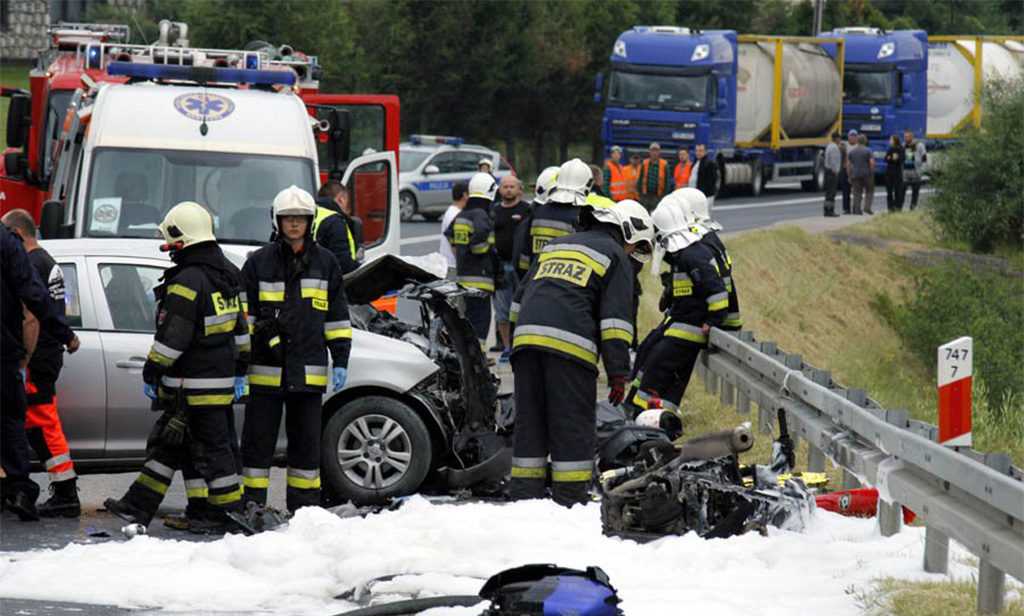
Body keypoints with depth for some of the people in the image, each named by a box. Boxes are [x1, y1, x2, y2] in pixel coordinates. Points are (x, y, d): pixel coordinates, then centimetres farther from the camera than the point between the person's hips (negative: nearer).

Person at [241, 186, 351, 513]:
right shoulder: (259, 262, 4)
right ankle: (251, 503, 6)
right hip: (265, 370, -1)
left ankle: (304, 506, 16)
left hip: (309, 370, 1)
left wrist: (340, 361, 5)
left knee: (306, 439, 7)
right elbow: (243, 314, 5)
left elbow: (337, 317, 12)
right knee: (258, 437, 0)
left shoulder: (325, 263, 9)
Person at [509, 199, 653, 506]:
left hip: (526, 340, 6)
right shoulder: (615, 256, 8)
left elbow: (520, 299, 29)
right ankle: (570, 498, -3)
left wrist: (517, 348, 31)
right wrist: (618, 373, -6)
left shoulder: (555, 246, 29)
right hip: (569, 346, -6)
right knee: (573, 425, -1)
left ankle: (524, 492, 10)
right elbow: (615, 319, -3)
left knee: (529, 421, 10)